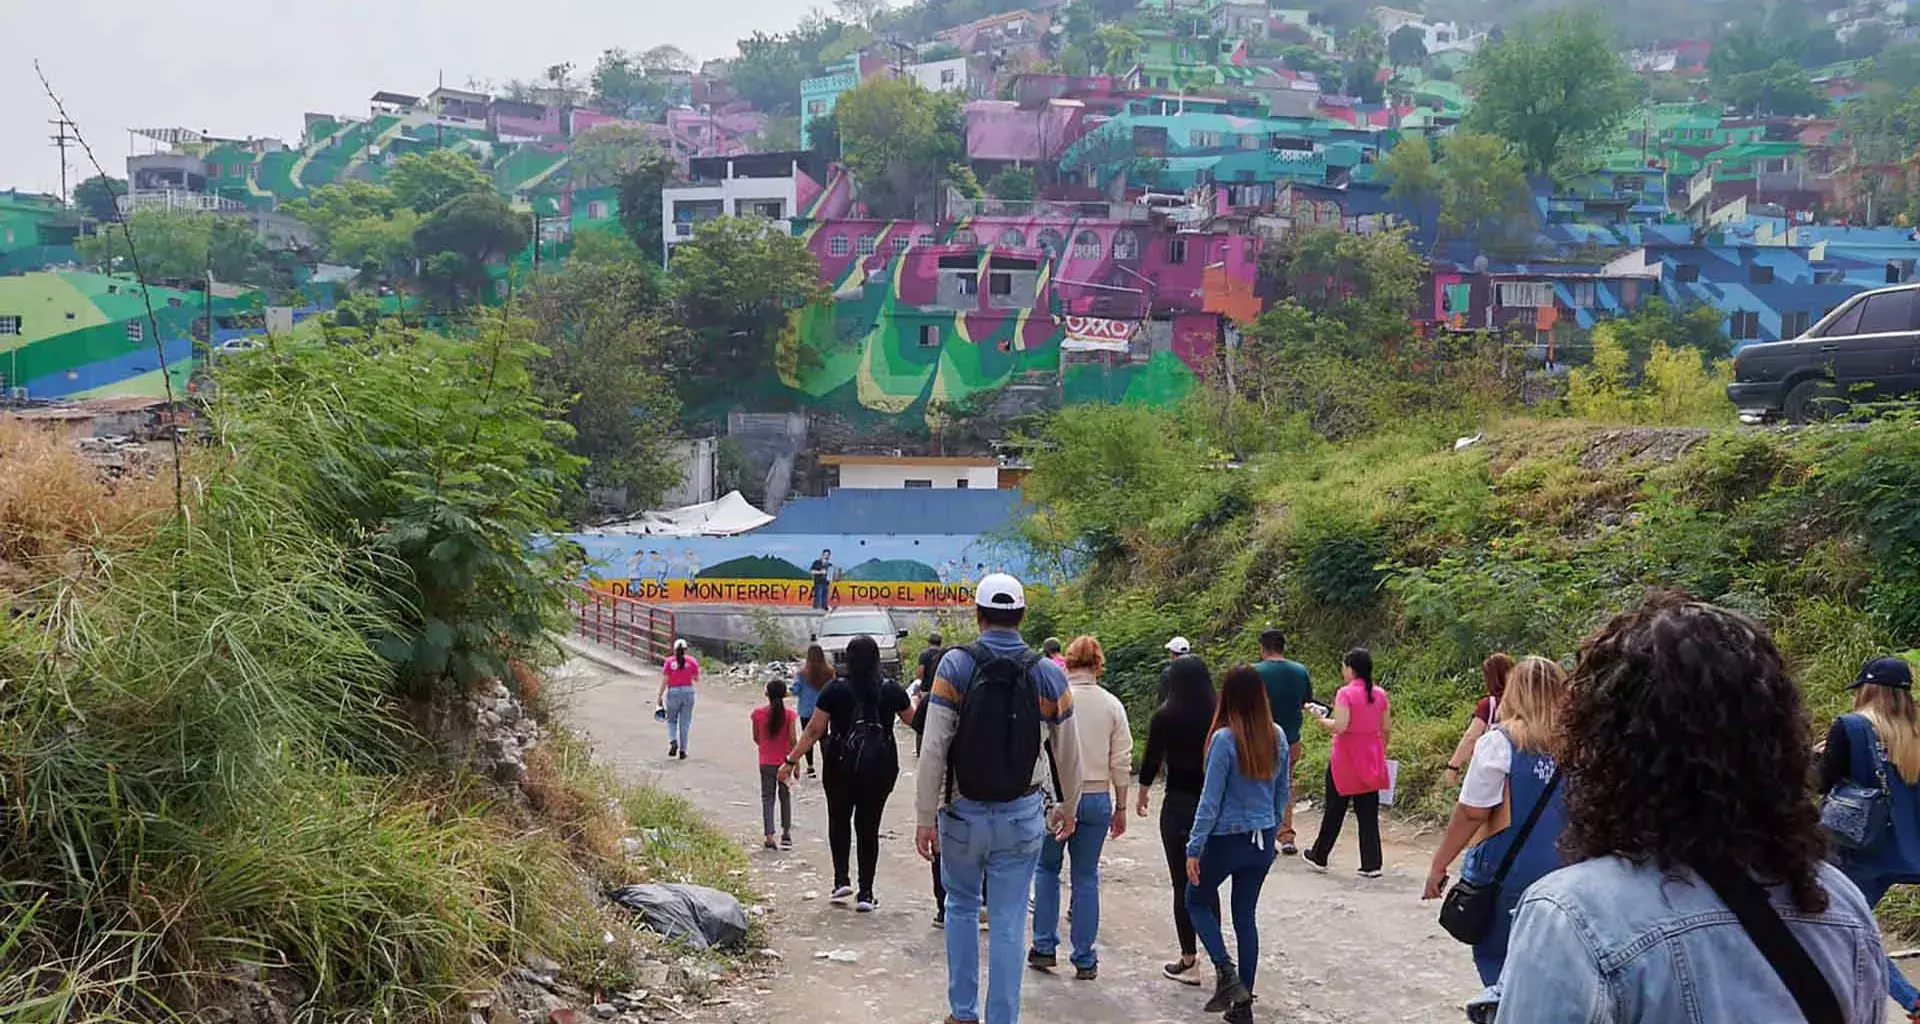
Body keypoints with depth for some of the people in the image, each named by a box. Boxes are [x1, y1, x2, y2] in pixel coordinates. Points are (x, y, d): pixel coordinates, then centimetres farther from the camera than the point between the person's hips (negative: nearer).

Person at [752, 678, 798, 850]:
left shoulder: (758, 713, -7)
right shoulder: (789, 714, -11)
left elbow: (756, 738, 2)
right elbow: (792, 740, -11)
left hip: (766, 763, 0)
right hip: (784, 762, 0)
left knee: (767, 798, 5)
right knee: (785, 796, 17)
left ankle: (769, 836, -4)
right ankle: (786, 833, 23)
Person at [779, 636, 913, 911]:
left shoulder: (835, 689, -7)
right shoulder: (891, 689, -1)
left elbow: (814, 731, -7)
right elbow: (910, 719, 17)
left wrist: (792, 760, 0)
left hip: (842, 767, -1)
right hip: (881, 768, 1)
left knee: (839, 820, 20)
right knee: (868, 826, 9)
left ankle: (842, 878, 10)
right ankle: (865, 893, 7)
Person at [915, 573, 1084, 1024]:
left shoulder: (955, 665, -9)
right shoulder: (1049, 674, -3)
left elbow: (933, 749, -13)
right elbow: (1069, 754, 4)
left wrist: (925, 816, -6)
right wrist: (1069, 809, 20)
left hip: (963, 813, 0)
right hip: (1022, 817, 1)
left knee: (961, 907, 19)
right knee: (1008, 924, 6)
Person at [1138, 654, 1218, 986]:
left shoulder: (1165, 717, -8)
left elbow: (1151, 760, -2)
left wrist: (1142, 796, 14)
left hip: (1179, 803, -3)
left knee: (1183, 883, 2)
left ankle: (1189, 961, 4)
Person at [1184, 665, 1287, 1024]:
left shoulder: (1224, 739, -18)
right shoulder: (1277, 737, 0)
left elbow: (1211, 800, -16)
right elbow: (1282, 793, 10)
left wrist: (1194, 849, -10)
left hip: (1227, 839, -5)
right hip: (1262, 842, 5)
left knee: (1197, 900, 17)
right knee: (1246, 915, 13)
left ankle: (1225, 971, -1)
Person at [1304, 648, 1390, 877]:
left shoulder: (1345, 693, -14)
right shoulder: (1380, 694, 3)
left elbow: (1340, 726, -21)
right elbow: (1386, 727, 6)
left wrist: (1322, 721, -3)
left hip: (1346, 759, -4)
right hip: (1371, 760, 5)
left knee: (1334, 810, 8)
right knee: (1368, 813, 7)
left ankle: (1319, 857, 22)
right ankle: (1371, 864, 5)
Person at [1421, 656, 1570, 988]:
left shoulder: (1500, 743, -12)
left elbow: (1471, 814, -13)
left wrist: (1438, 866, -4)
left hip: (1504, 874, -4)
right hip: (1559, 875, 4)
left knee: (1496, 962, 8)